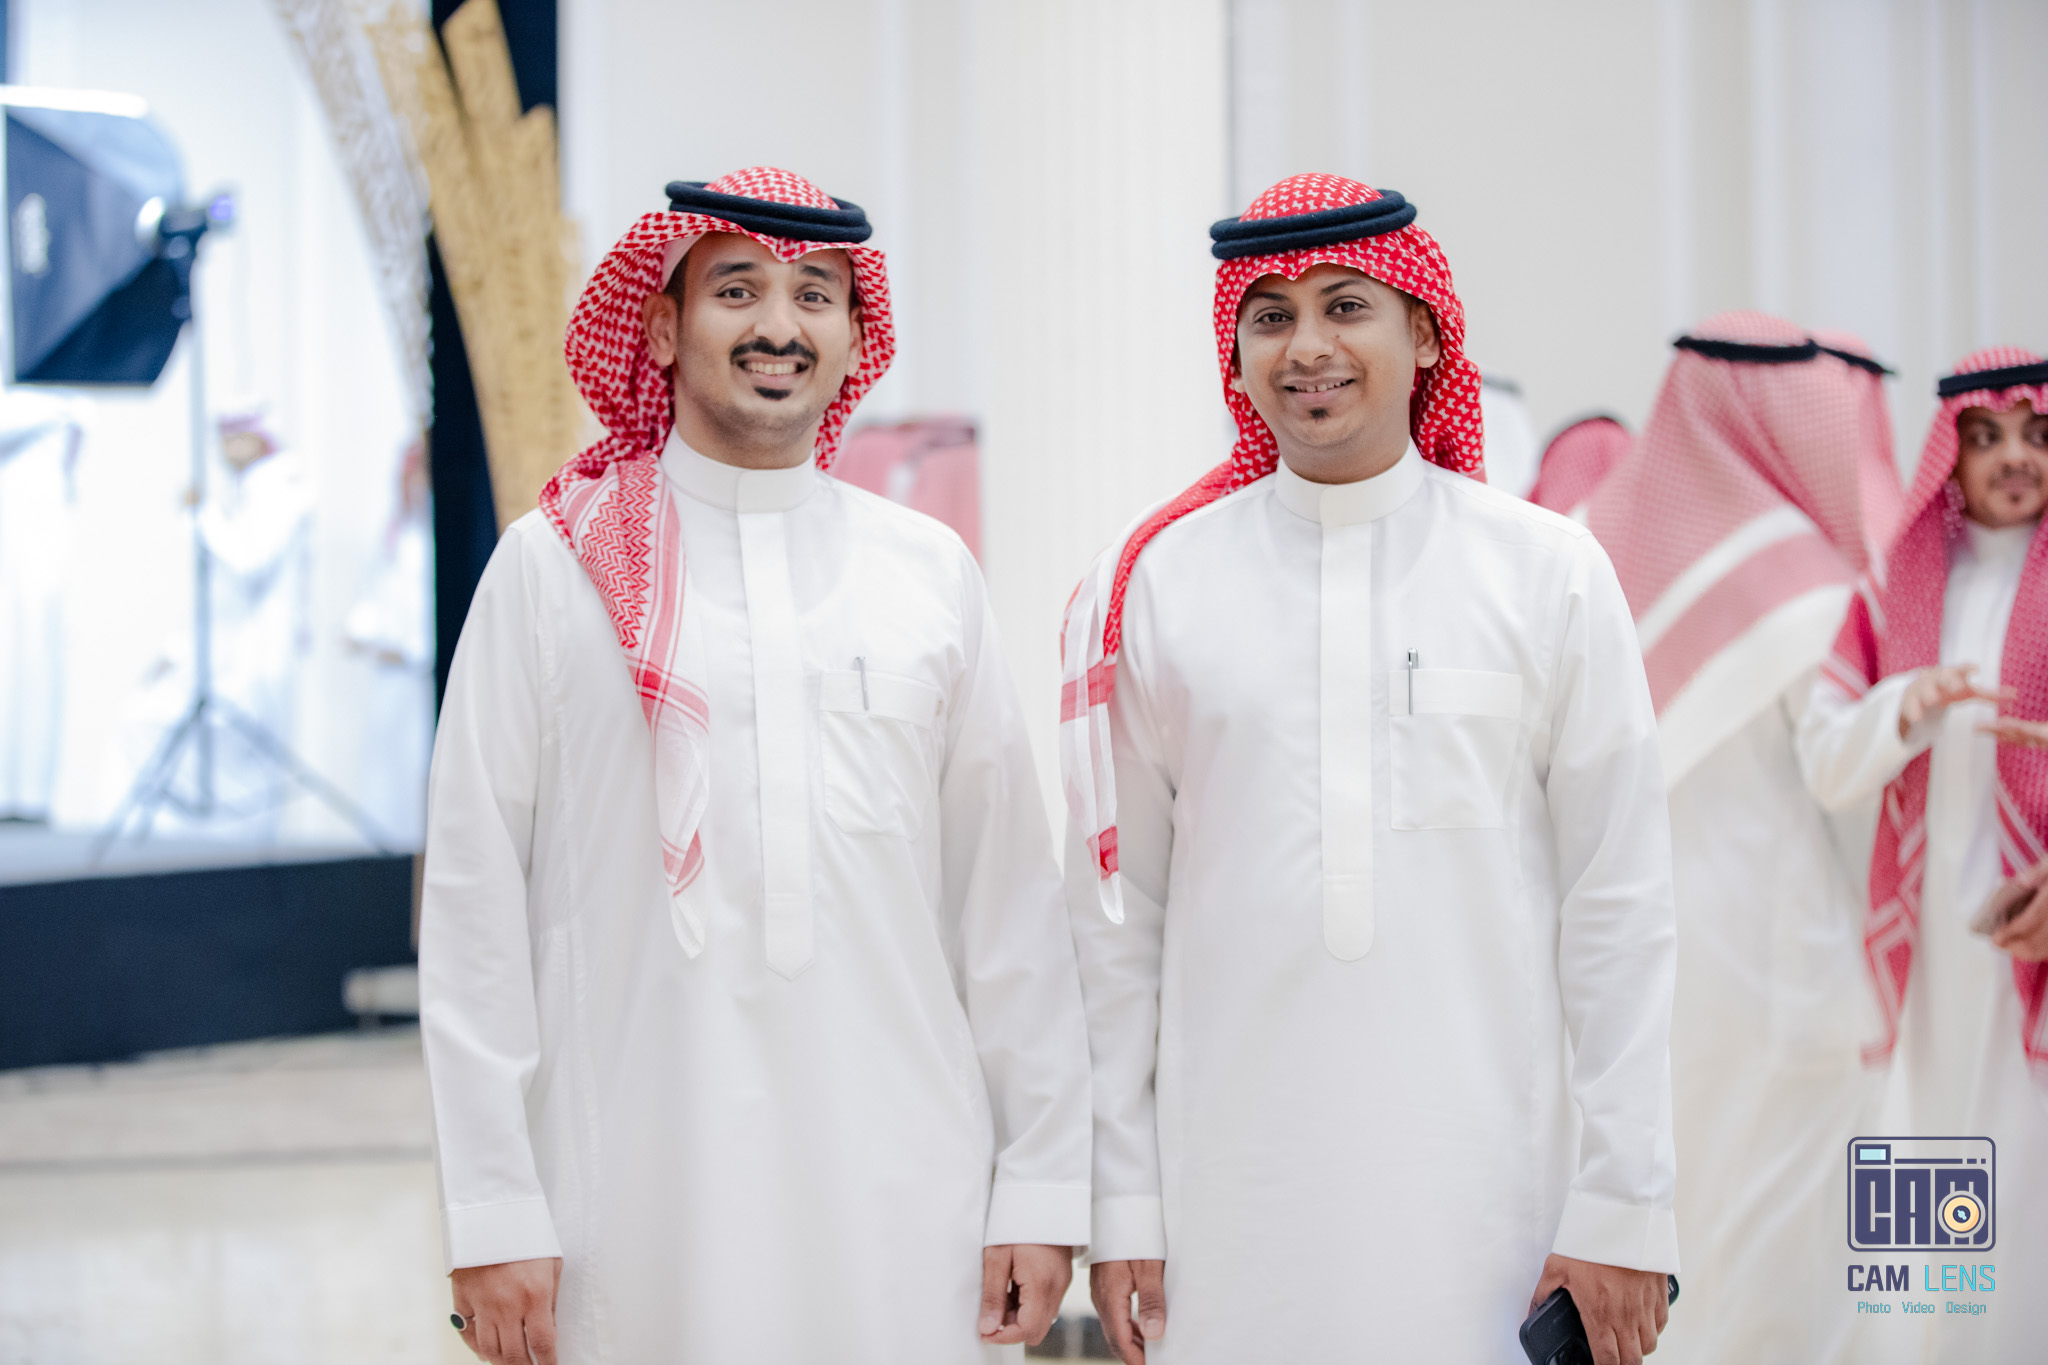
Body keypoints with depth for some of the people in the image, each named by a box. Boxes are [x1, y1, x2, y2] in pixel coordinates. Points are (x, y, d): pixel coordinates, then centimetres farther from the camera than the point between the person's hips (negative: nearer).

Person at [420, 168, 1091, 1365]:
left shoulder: (932, 573, 9)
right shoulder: (556, 566, 2)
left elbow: (1009, 898, 8)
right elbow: (476, 904, 1)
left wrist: (1043, 1185, 5)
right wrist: (494, 1214, -4)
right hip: (640, 1207, -2)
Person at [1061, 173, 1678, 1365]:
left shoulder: (1551, 574, 2)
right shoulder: (1148, 586, 3)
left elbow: (1618, 908, 2)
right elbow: (1116, 916, 5)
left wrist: (1622, 1209, -2)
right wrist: (1121, 1202, 2)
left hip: (1489, 1179, 0)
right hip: (1234, 1186, 1)